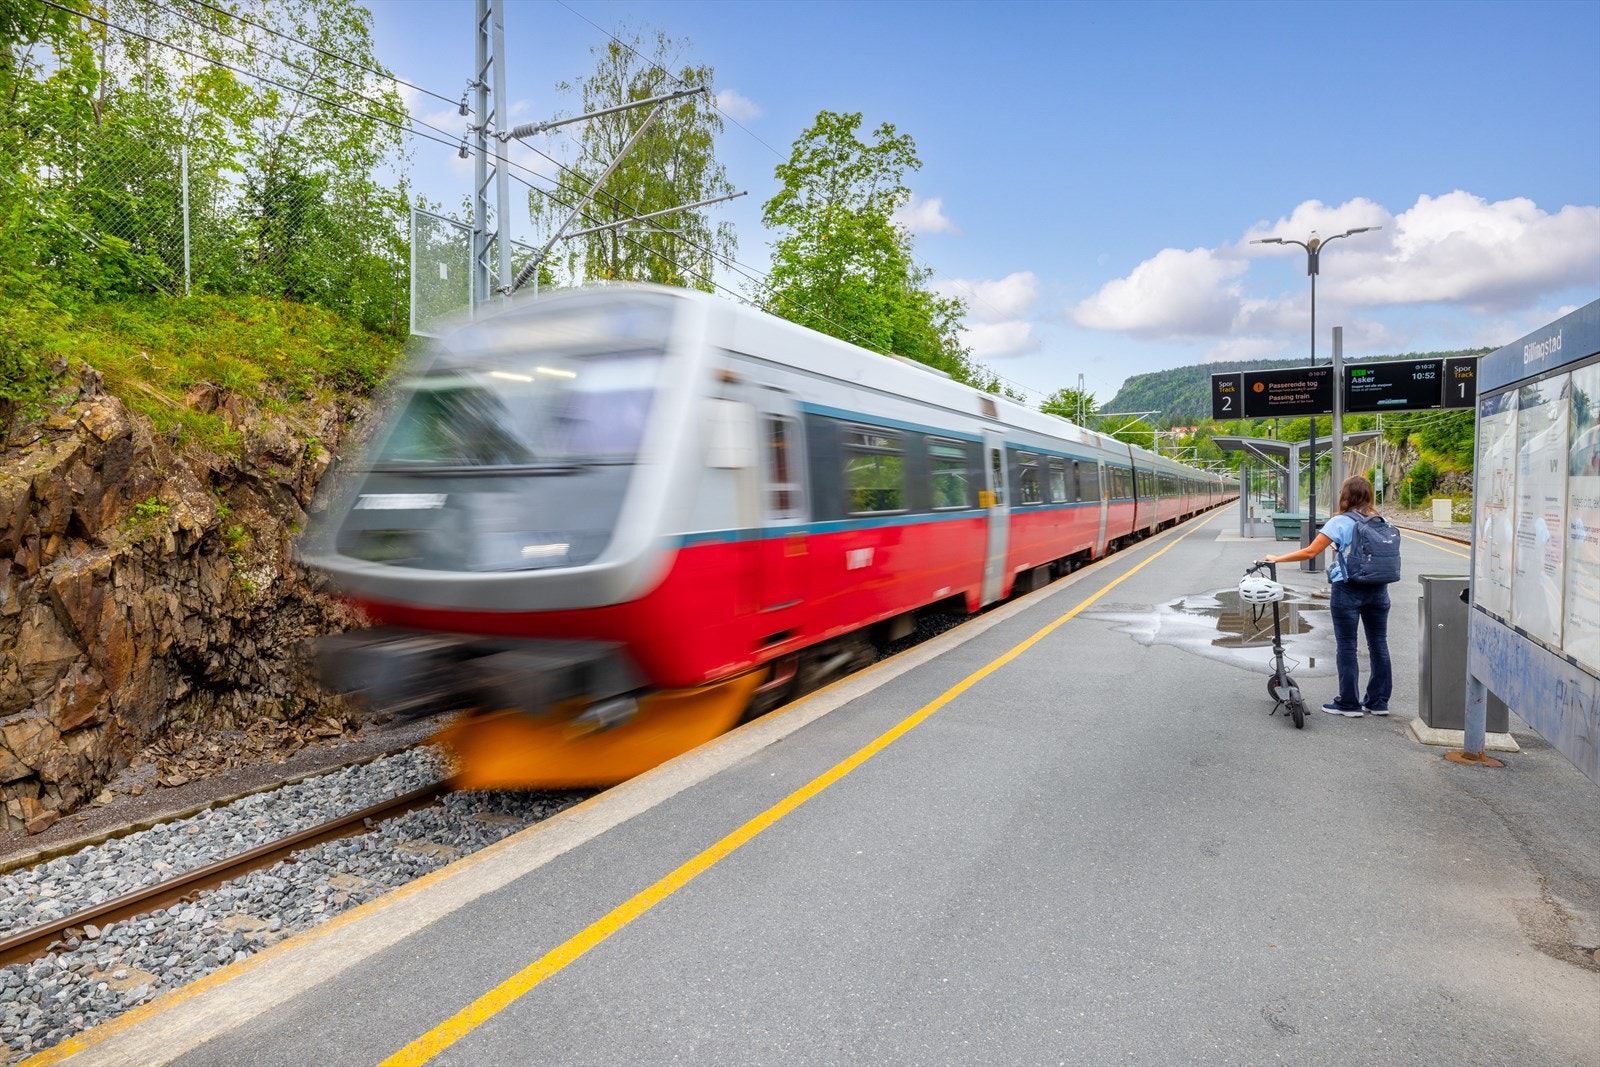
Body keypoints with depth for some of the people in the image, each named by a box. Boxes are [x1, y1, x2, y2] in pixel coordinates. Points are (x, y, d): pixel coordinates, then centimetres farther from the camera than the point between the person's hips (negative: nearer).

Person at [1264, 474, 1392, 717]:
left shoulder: (1340, 522, -10)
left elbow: (1310, 552, -13)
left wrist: (1277, 559, -6)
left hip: (1348, 590, -5)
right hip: (1378, 589, 5)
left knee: (1347, 647, 4)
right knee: (1379, 645, 11)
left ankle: (1348, 703, 10)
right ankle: (1379, 702, 20)